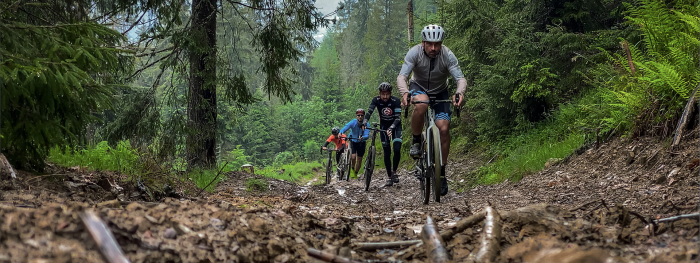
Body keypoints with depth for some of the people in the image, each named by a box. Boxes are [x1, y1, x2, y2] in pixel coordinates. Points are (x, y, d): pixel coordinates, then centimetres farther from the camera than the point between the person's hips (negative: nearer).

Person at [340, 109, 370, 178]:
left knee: (359, 160, 4)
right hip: (353, 141, -1)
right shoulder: (353, 122, -24)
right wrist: (340, 133, -59)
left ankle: (355, 174, 27)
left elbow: (367, 135, -34)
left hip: (361, 143, 1)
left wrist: (362, 137, -57)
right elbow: (345, 128, -37)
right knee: (353, 157, -21)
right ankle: (352, 169, 9)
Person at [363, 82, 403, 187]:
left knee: (397, 149, -19)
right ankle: (390, 177, 7)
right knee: (387, 153, -1)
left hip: (395, 125, -2)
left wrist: (391, 128, -44)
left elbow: (398, 117, -28)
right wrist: (364, 123, -43)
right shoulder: (376, 100, -16)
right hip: (383, 126, 2)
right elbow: (369, 112, -25)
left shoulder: (395, 101, -23)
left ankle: (394, 172, 2)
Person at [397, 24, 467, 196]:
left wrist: (460, 93, -51)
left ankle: (441, 173, -2)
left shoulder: (447, 55, -25)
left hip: (440, 92, 1)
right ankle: (416, 142, -13)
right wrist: (405, 93, -53)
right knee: (421, 105, -38)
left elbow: (460, 78, -29)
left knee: (444, 128, -15)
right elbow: (402, 77, -32)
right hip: (418, 87, -1)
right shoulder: (415, 52, -26)